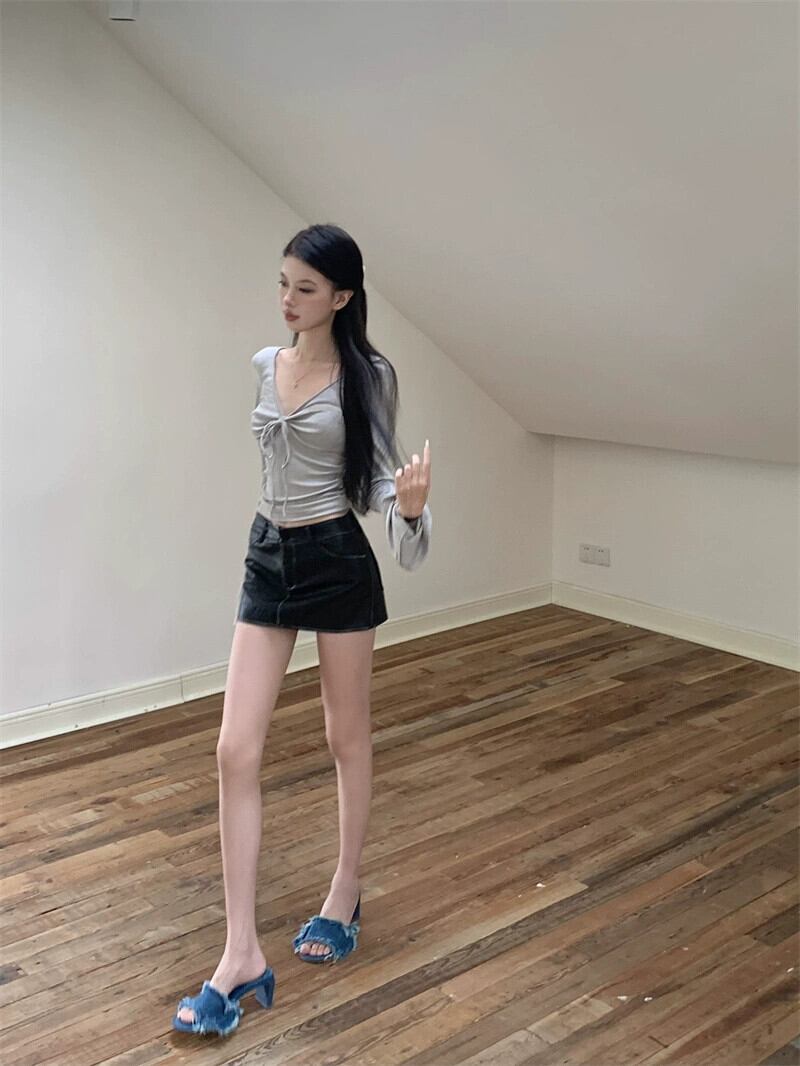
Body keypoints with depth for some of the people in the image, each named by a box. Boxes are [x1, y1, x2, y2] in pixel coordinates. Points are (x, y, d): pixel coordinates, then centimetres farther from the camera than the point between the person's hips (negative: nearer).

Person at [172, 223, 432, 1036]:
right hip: (267, 559, 5)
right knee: (236, 751, -4)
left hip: (337, 562, -5)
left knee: (346, 737, 12)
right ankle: (241, 954, 3)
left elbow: (377, 474, -7)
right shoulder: (263, 366, 7)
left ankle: (344, 896, 35)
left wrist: (409, 503, -29)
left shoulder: (368, 375, -8)